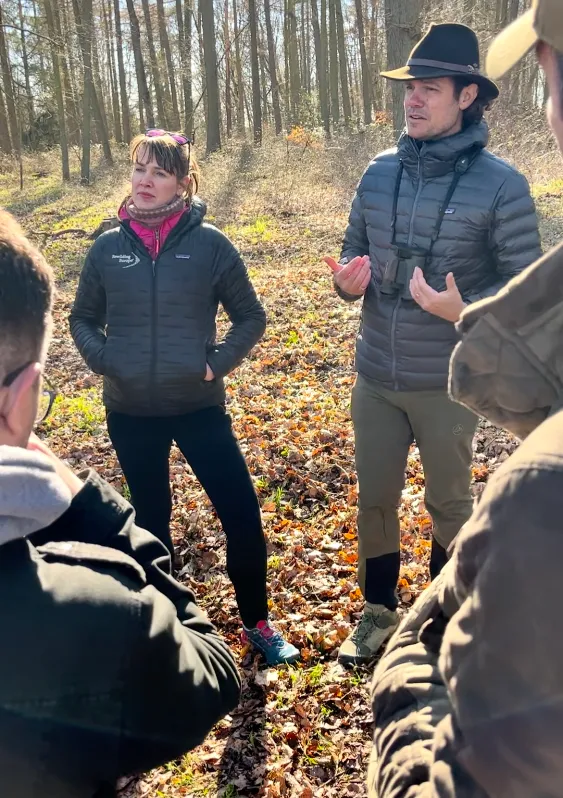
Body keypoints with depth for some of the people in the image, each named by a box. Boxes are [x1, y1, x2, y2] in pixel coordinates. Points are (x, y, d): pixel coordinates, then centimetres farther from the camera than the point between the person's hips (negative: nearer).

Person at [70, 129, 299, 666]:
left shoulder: (209, 244, -6)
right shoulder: (108, 248, 0)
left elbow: (251, 317, 3)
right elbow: (82, 319, 13)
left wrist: (219, 362, -9)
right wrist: (104, 361, -3)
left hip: (199, 407, -2)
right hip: (130, 414, 2)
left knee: (242, 515, -2)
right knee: (150, 521, 16)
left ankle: (256, 622, 22)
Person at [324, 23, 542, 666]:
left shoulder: (499, 184, -13)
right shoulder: (379, 174, 1)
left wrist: (464, 313, -27)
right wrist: (349, 280, -13)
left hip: (449, 382, -4)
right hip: (375, 377, 4)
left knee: (449, 503, 16)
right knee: (374, 500, 15)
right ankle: (378, 611, 38)